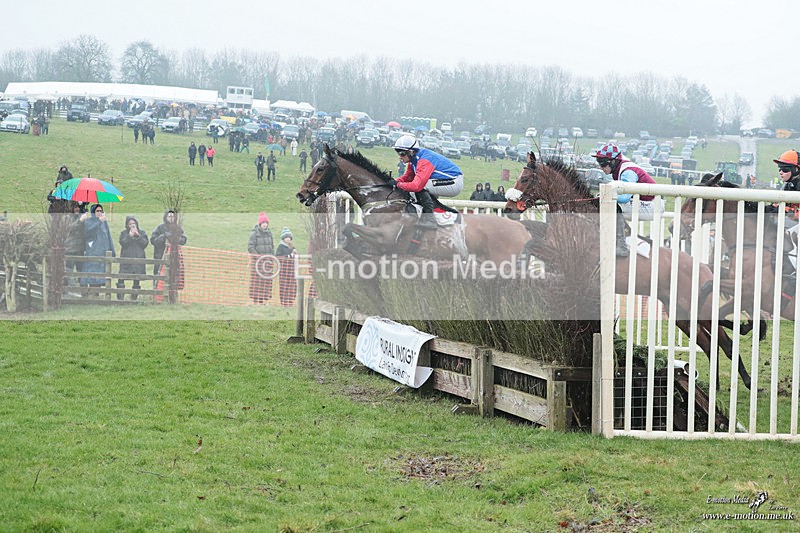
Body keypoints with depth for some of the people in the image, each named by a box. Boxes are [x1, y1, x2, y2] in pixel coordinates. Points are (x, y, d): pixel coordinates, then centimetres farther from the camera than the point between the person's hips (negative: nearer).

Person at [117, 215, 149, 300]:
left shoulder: (142, 233, 12)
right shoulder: (123, 233, 9)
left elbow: (145, 244, -1)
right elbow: (122, 243, -6)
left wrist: (138, 236, -8)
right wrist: (130, 236, -12)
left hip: (138, 259, 1)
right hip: (126, 258, -1)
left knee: (136, 278, 2)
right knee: (121, 277, -11)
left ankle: (134, 296, 10)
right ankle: (120, 296, -9)